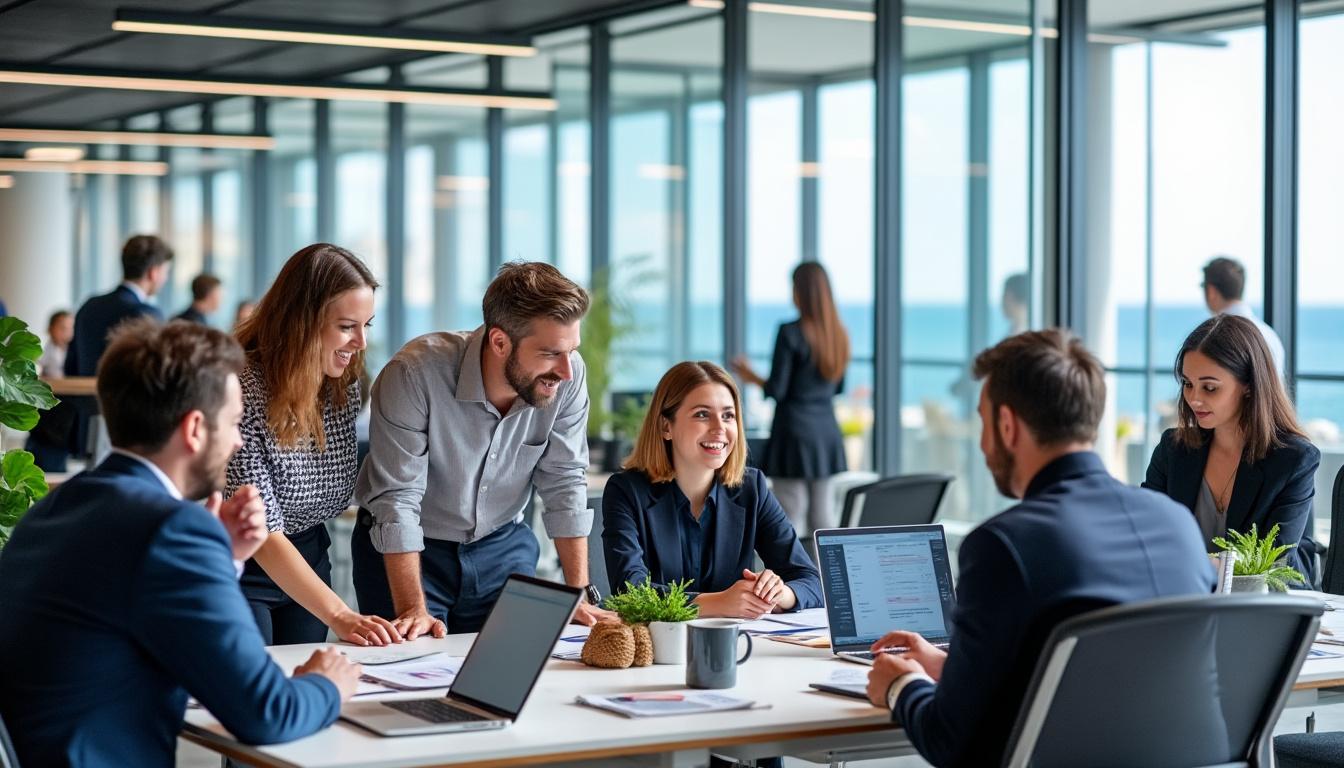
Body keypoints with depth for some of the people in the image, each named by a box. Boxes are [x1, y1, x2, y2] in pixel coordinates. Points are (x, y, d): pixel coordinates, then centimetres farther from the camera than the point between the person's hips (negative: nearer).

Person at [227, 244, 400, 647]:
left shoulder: (345, 384, -4)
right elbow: (262, 533, -30)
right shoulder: (241, 390, -27)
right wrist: (339, 615, -38)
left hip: (309, 560, 6)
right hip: (238, 569, -6)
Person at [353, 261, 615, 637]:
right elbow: (397, 497, -27)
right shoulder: (415, 373, -29)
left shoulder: (567, 376, -19)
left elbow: (564, 483, -9)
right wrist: (414, 610, -30)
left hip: (501, 547, 3)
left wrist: (581, 595, -12)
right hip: (410, 549, -3)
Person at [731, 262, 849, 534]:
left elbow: (776, 391, -11)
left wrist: (750, 377, 6)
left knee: (791, 521, -2)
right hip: (828, 432, 6)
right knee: (824, 522, 9)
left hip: (794, 431, -6)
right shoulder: (839, 335, 6)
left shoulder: (790, 333, -12)